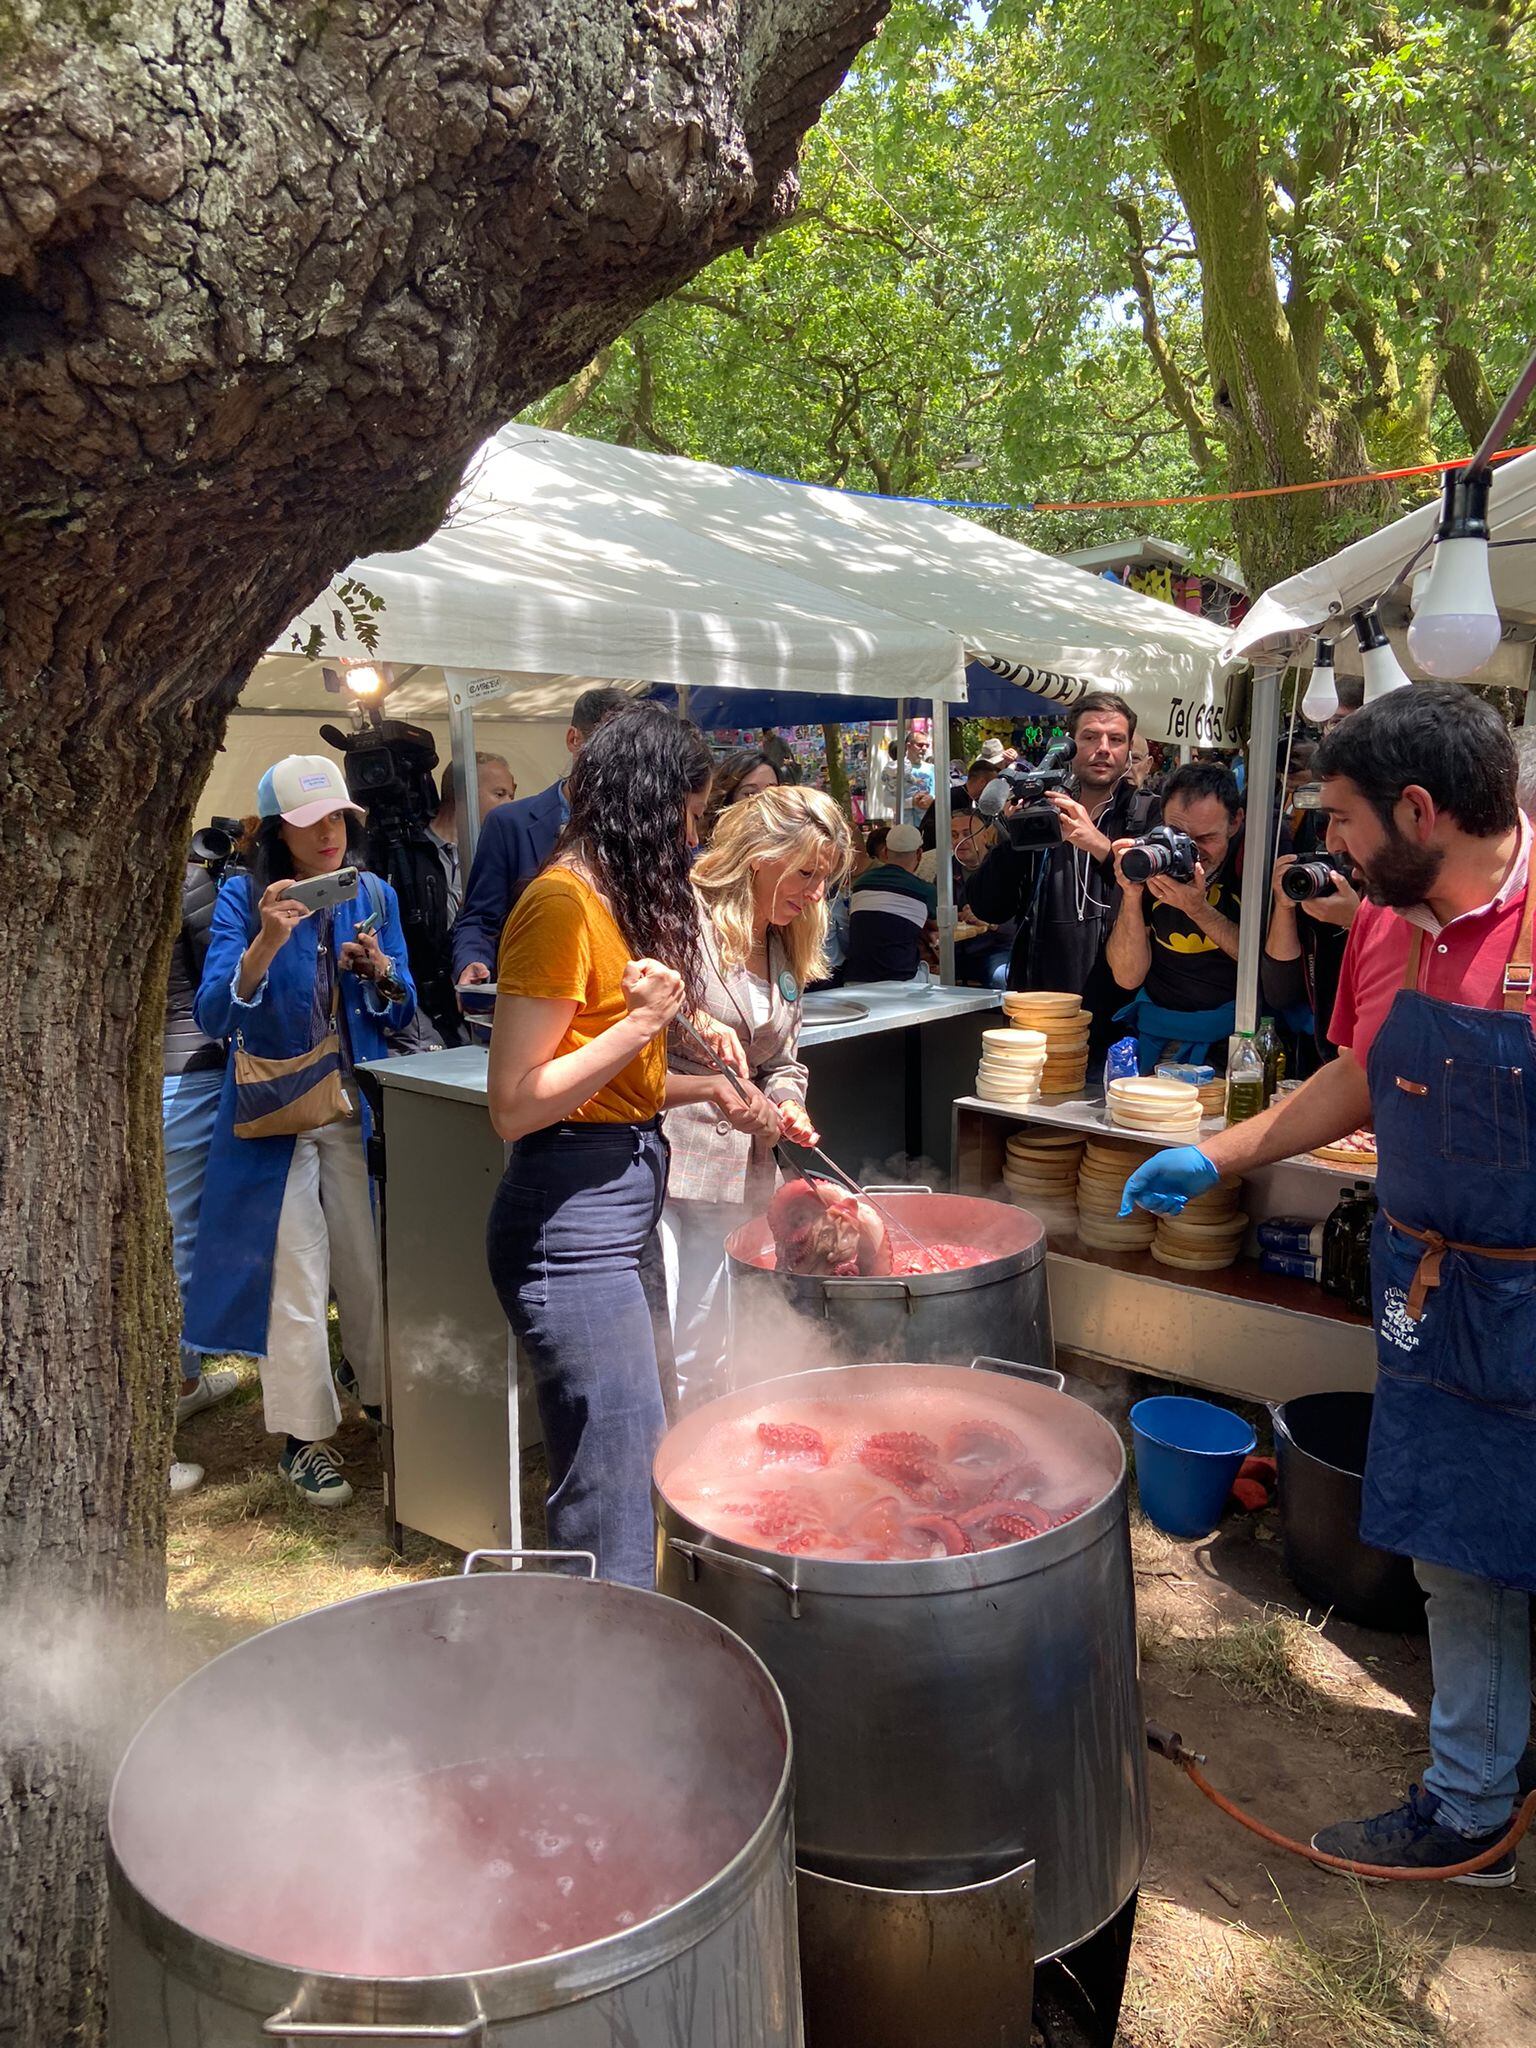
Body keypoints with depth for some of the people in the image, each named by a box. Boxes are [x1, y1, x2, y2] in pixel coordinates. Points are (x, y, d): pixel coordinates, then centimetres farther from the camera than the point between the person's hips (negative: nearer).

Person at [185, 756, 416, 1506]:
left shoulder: (373, 895, 3)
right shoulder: (243, 897, -7)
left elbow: (400, 1013, 7)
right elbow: (212, 1015, -17)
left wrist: (377, 968, -14)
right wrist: (266, 943, -33)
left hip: (357, 1109, 3)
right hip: (276, 1111, -3)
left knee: (371, 1264, 10)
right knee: (294, 1276, -3)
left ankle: (382, 1396, 32)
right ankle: (304, 1436, 11)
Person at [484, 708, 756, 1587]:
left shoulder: (617, 899, 14)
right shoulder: (563, 903, -15)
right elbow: (516, 1103, -17)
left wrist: (704, 1088, 14)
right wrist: (637, 1025, -22)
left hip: (627, 1201, 10)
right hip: (572, 1215, -10)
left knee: (648, 1470, 20)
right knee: (616, 1508, -3)